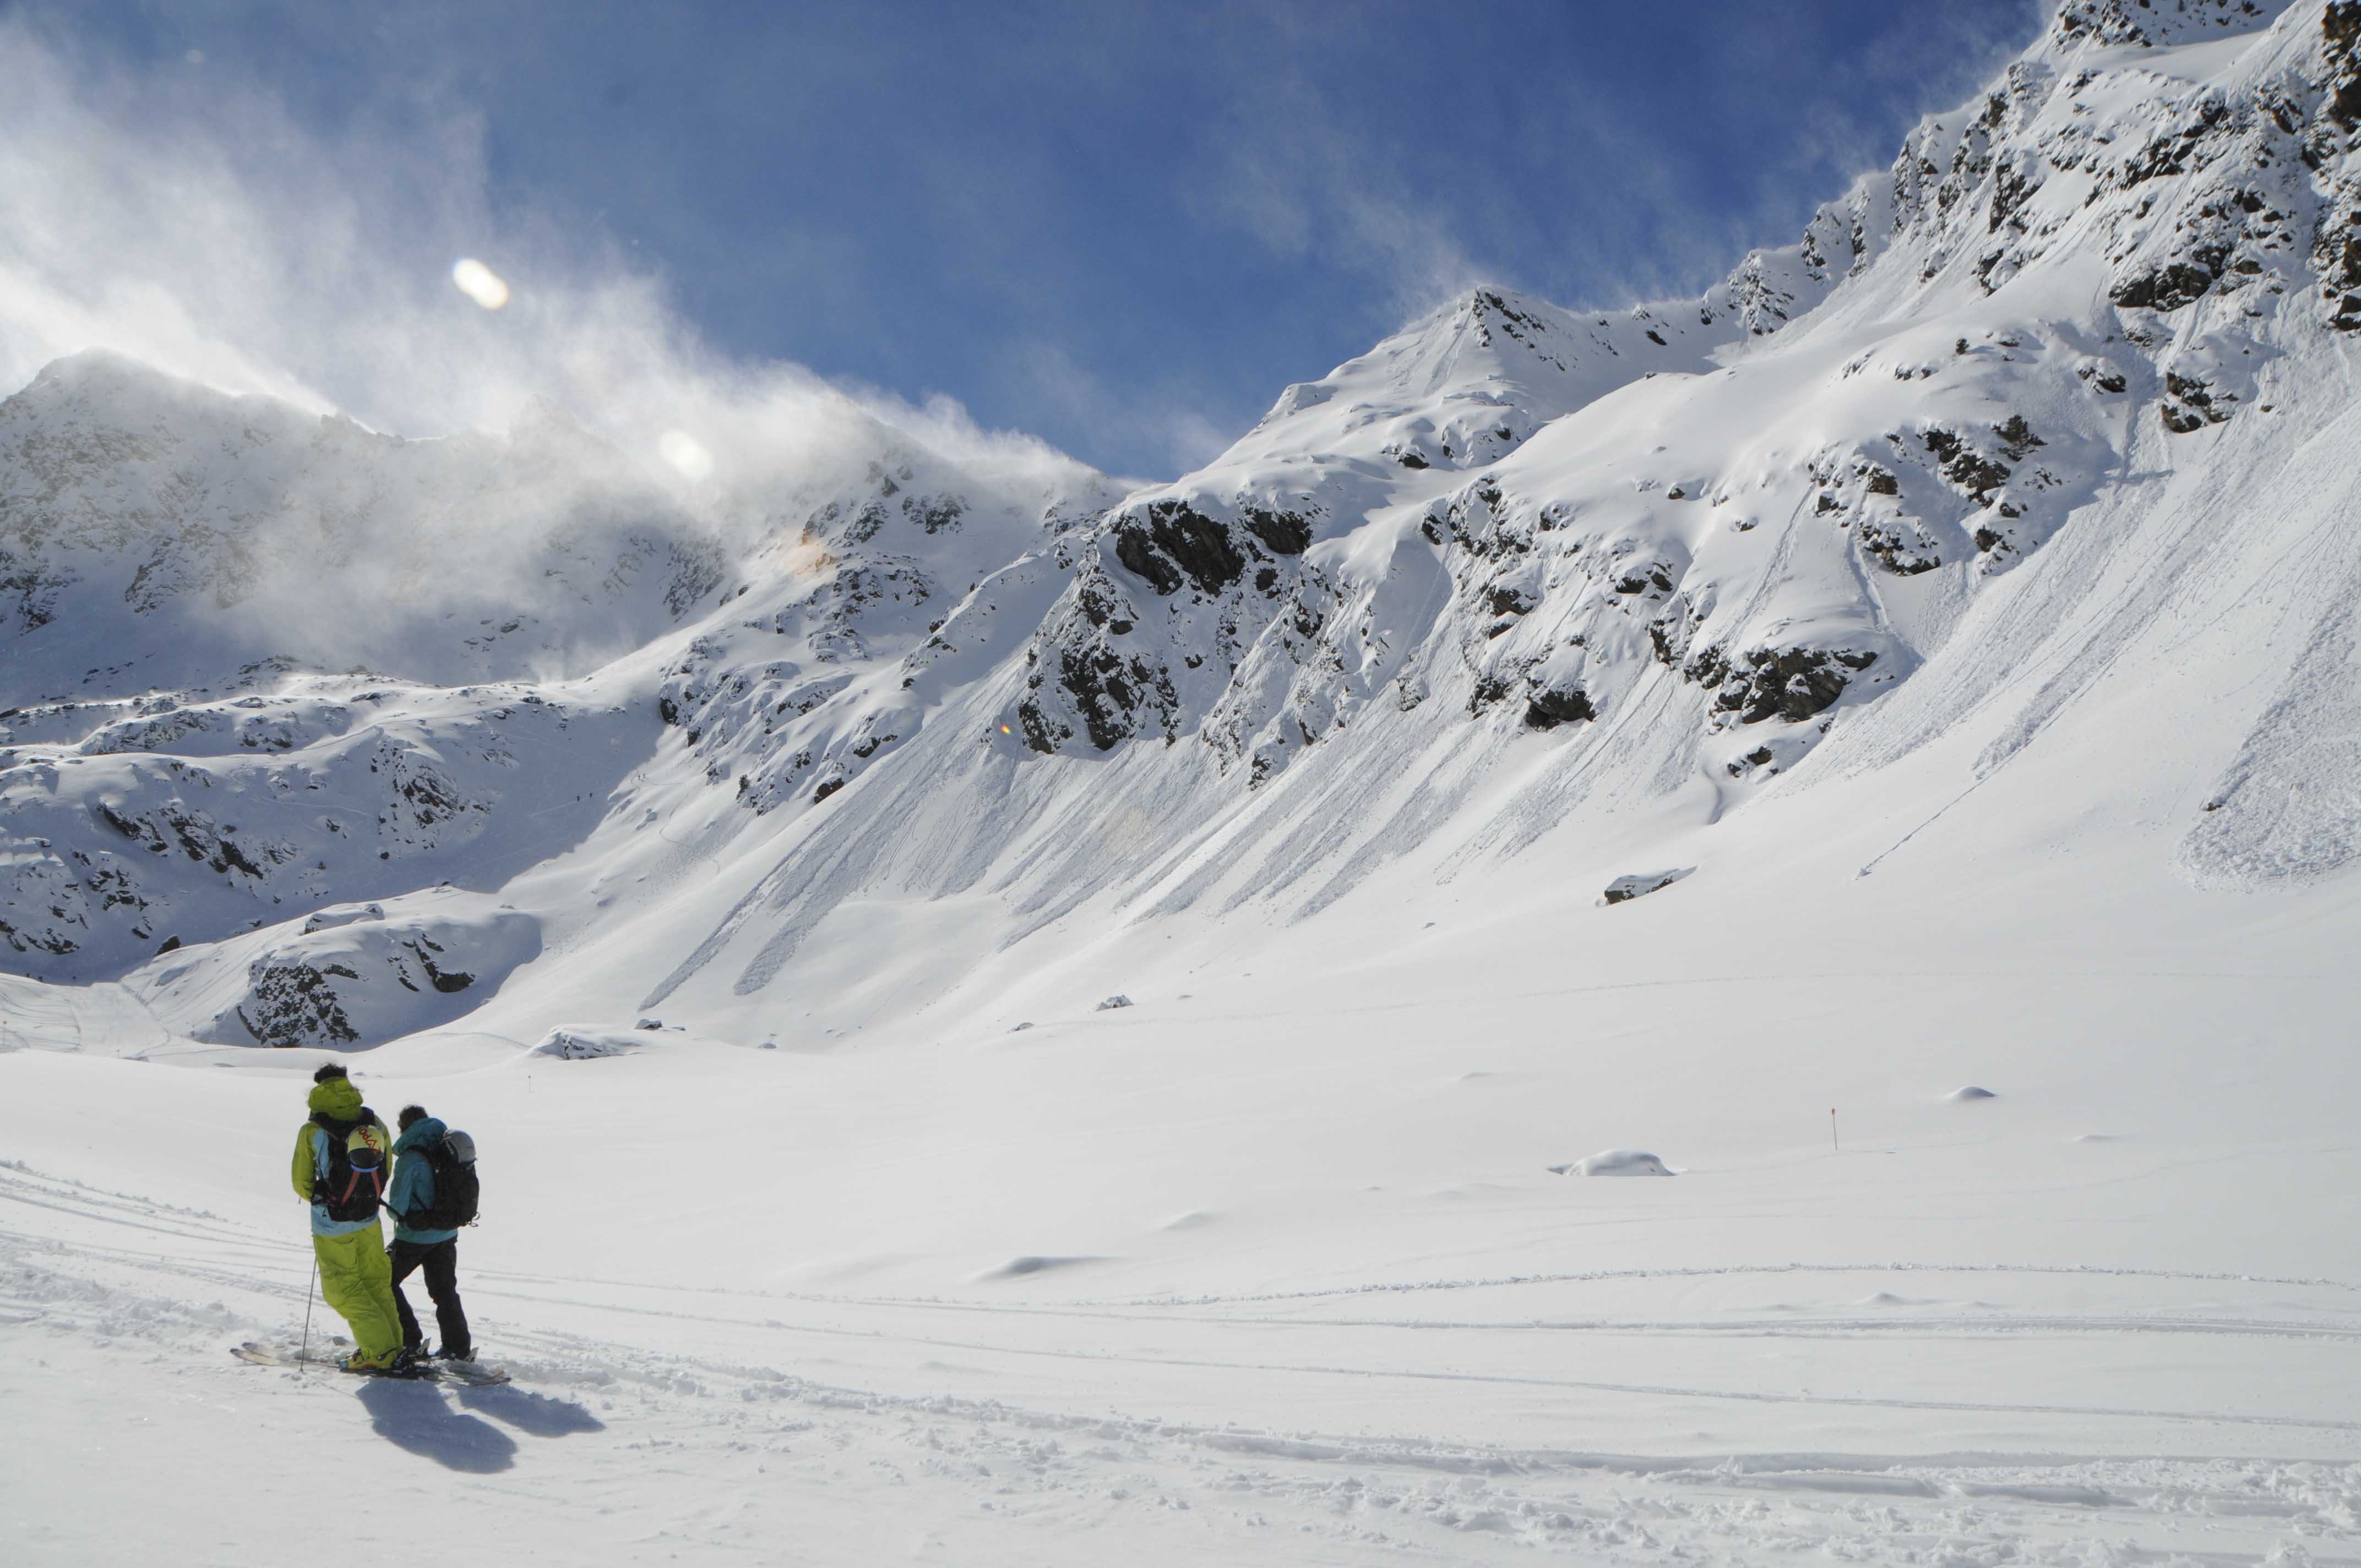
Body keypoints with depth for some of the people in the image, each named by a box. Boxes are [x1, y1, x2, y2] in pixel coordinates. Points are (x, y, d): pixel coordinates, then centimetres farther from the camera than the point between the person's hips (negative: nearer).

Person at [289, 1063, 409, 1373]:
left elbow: (301, 1183, -4)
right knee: (377, 1283, 18)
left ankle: (379, 1353, 5)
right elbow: (385, 1171, 7)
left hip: (332, 1227, -4)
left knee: (344, 1289, 8)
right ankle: (394, 1347, 21)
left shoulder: (312, 1132, -13)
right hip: (369, 1222, 4)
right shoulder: (375, 1124, -3)